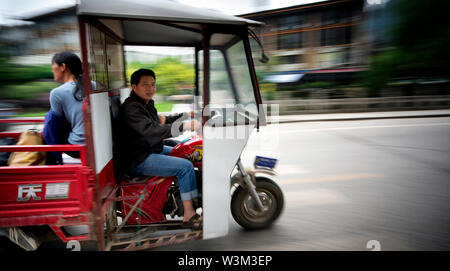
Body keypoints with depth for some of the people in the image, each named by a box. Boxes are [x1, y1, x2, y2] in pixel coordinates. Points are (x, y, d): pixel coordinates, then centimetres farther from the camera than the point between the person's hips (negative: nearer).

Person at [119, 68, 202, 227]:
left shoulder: (147, 103, 13)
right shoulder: (131, 107, -20)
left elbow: (161, 122, 23)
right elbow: (150, 130, -35)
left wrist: (184, 116, 10)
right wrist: (184, 126, -39)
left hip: (152, 150, 11)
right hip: (139, 160, -11)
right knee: (185, 166, -19)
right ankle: (189, 214, -11)